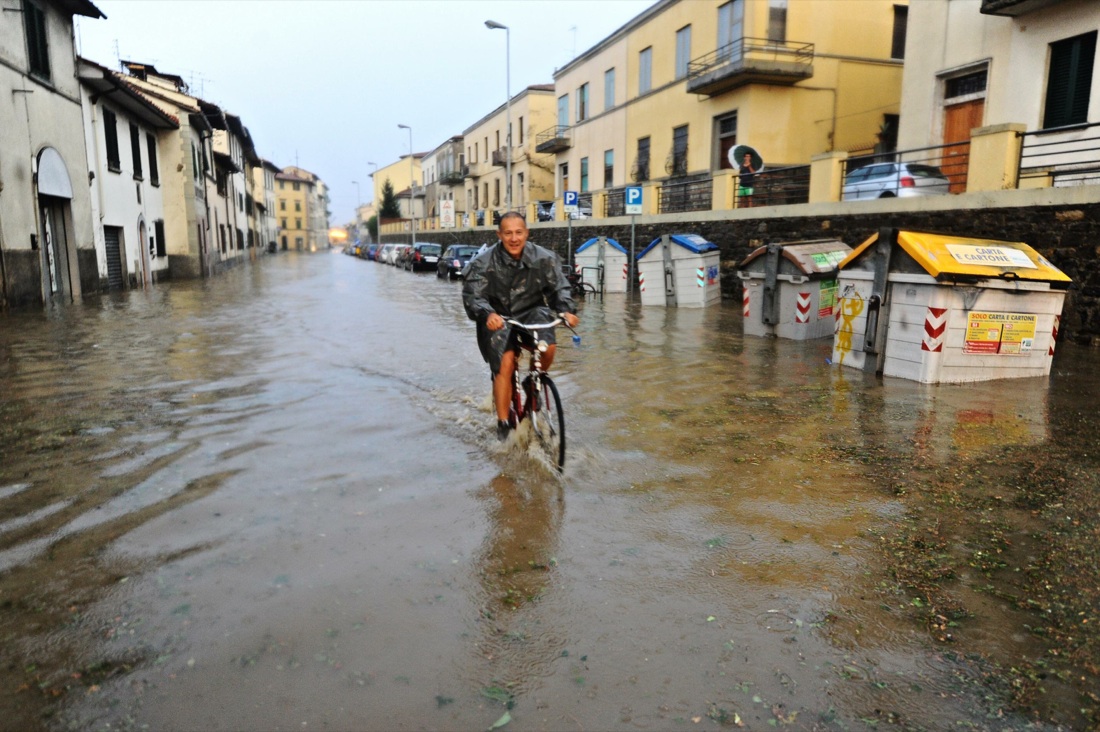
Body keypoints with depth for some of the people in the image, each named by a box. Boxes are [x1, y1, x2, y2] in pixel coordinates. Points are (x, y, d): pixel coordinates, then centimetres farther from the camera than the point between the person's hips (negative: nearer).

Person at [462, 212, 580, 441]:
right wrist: (488, 314, -39)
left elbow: (559, 287, -2)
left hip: (531, 312, 2)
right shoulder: (484, 264, -13)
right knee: (505, 364, -20)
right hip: (498, 318, -1)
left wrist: (567, 310, -21)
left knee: (548, 347, -27)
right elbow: (472, 295, -18)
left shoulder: (543, 258, -8)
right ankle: (503, 424, -8)